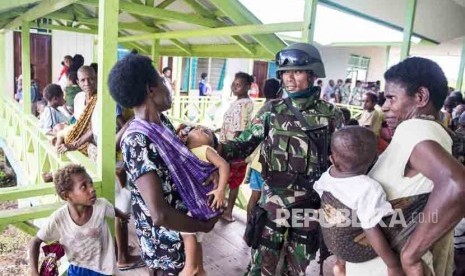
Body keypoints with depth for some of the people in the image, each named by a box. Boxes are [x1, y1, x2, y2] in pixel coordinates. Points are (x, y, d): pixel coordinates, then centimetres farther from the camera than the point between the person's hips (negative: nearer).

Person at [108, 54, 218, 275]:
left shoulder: (162, 122, -2)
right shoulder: (136, 141, -30)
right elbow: (160, 215, -35)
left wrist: (214, 166, -4)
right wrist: (203, 226, -19)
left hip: (180, 220, 8)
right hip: (163, 236, -8)